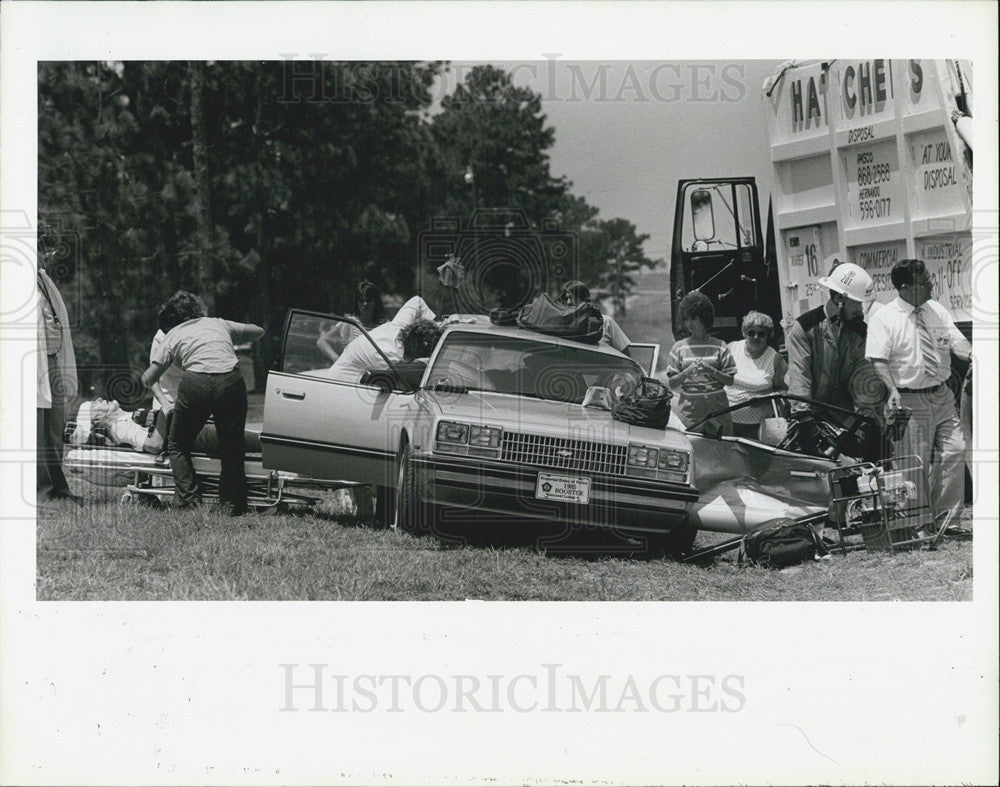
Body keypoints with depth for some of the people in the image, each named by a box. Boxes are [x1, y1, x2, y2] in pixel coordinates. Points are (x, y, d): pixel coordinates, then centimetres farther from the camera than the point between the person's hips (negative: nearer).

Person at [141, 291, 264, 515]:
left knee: (178, 446, 17)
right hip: (231, 382, 2)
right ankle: (233, 506, 8)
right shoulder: (219, 324, 29)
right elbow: (258, 332, 42)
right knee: (232, 449, 15)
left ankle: (187, 501, 5)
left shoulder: (173, 335, 23)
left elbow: (148, 380, 18)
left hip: (197, 383, -2)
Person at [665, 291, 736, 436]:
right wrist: (688, 371, -13)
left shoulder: (719, 346, 7)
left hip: (717, 409, 0)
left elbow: (730, 381, 4)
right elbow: (672, 383, 4)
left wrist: (711, 371, -11)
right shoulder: (679, 348, 8)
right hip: (690, 409, 0)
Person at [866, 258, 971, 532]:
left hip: (942, 395, 6)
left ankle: (946, 518, 8)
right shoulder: (884, 318, -8)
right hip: (910, 401, -6)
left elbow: (957, 343, 8)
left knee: (954, 452, -2)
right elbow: (879, 360, -14)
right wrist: (892, 390, -28)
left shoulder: (936, 310, 10)